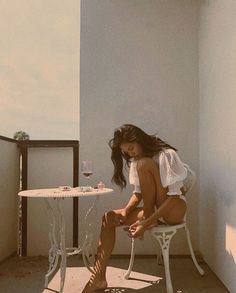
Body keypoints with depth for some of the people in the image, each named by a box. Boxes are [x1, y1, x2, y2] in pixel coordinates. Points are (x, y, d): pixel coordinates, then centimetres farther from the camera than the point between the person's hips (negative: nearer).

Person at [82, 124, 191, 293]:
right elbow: (138, 192, 6)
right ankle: (98, 278, -16)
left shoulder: (167, 155, -17)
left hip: (174, 209, -7)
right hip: (153, 211, 7)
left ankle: (148, 215, -13)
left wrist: (146, 222, -30)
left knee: (144, 163, -25)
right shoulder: (136, 161, 7)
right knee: (109, 218, -14)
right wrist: (126, 210, -15)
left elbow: (174, 195, -23)